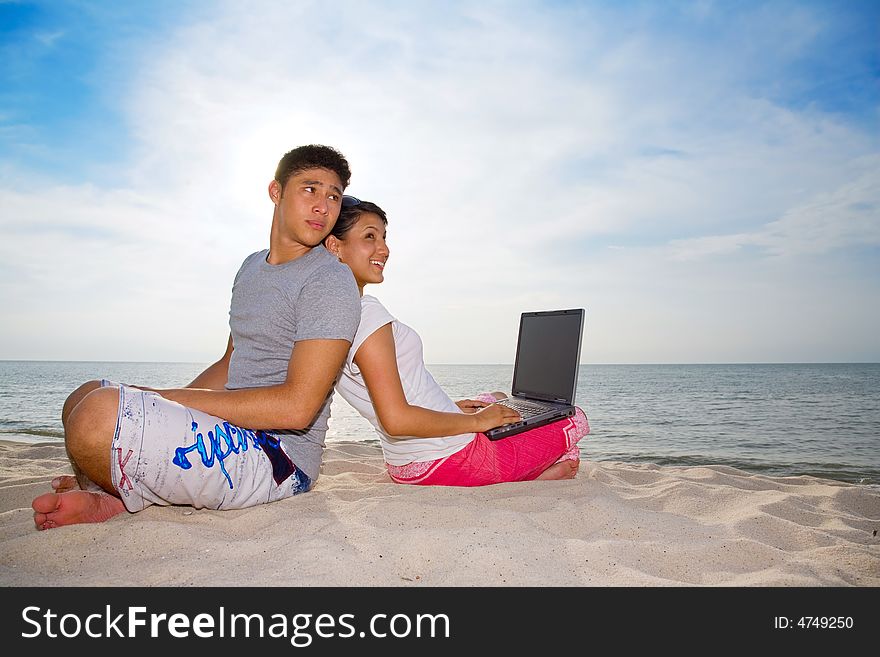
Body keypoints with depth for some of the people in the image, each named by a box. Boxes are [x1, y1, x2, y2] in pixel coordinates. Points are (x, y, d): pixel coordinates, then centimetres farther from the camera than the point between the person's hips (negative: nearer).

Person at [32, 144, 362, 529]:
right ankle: (105, 496, -7)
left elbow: (296, 407, -21)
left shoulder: (330, 281, -13)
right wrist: (164, 407, 4)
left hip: (279, 457, -10)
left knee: (99, 412, -27)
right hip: (235, 434, 10)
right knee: (85, 396, 19)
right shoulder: (252, 267, 16)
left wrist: (169, 398, -17)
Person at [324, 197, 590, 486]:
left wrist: (450, 407, 14)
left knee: (499, 399, 34)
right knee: (574, 419, 6)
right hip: (450, 458, -9)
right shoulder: (366, 311, -24)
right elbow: (397, 419, -29)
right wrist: (476, 421, -16)